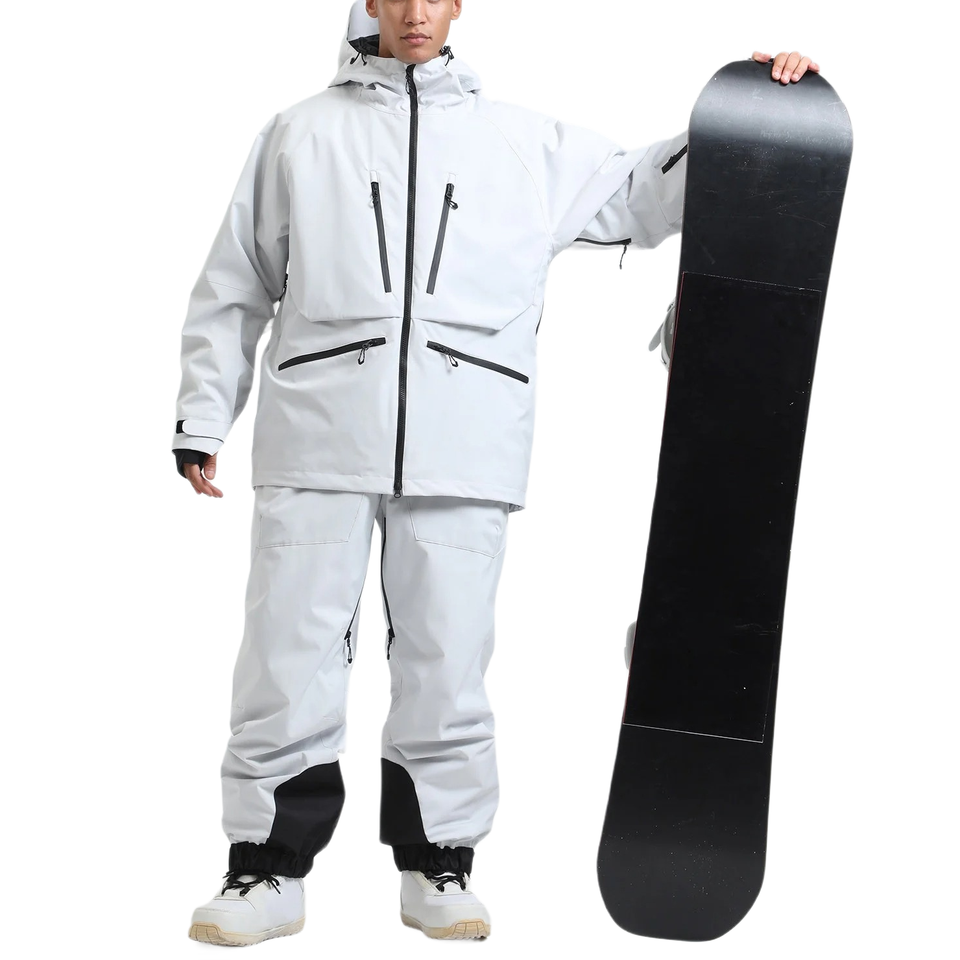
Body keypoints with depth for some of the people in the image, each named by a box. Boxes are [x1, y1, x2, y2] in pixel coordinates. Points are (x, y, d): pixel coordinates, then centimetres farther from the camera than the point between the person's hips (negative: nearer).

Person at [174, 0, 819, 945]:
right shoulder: (299, 133, 15)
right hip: (317, 439, 0)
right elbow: (235, 286, 16)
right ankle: (269, 872, 8)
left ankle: (437, 866, 15)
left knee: (447, 665, 1)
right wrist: (202, 415, 12)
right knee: (288, 662, -2)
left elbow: (642, 193, 21)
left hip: (462, 450, 1)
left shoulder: (523, 140, 16)